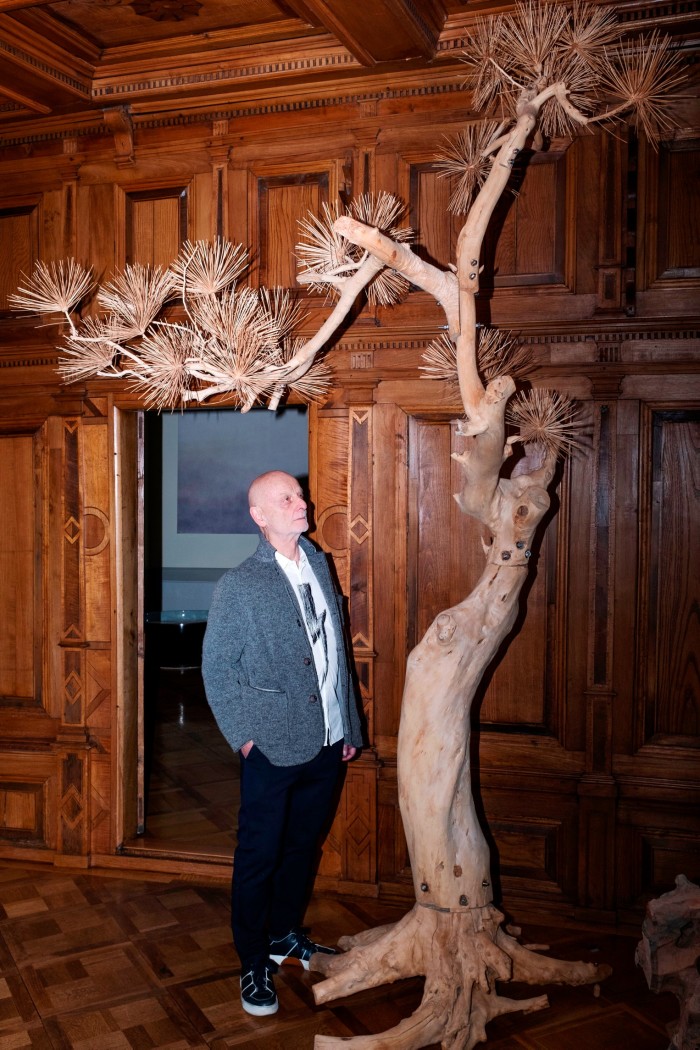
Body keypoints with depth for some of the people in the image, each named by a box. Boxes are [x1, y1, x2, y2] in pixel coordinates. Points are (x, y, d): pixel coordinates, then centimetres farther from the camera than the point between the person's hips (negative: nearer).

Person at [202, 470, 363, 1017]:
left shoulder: (319, 563, 7)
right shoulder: (239, 585, -11)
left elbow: (337, 649, 11)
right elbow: (217, 668, -6)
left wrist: (349, 724, 11)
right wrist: (246, 735, -10)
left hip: (326, 741, 6)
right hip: (274, 747, -6)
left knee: (303, 847, 20)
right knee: (259, 857, 7)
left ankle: (285, 934, 42)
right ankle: (254, 964, 26)